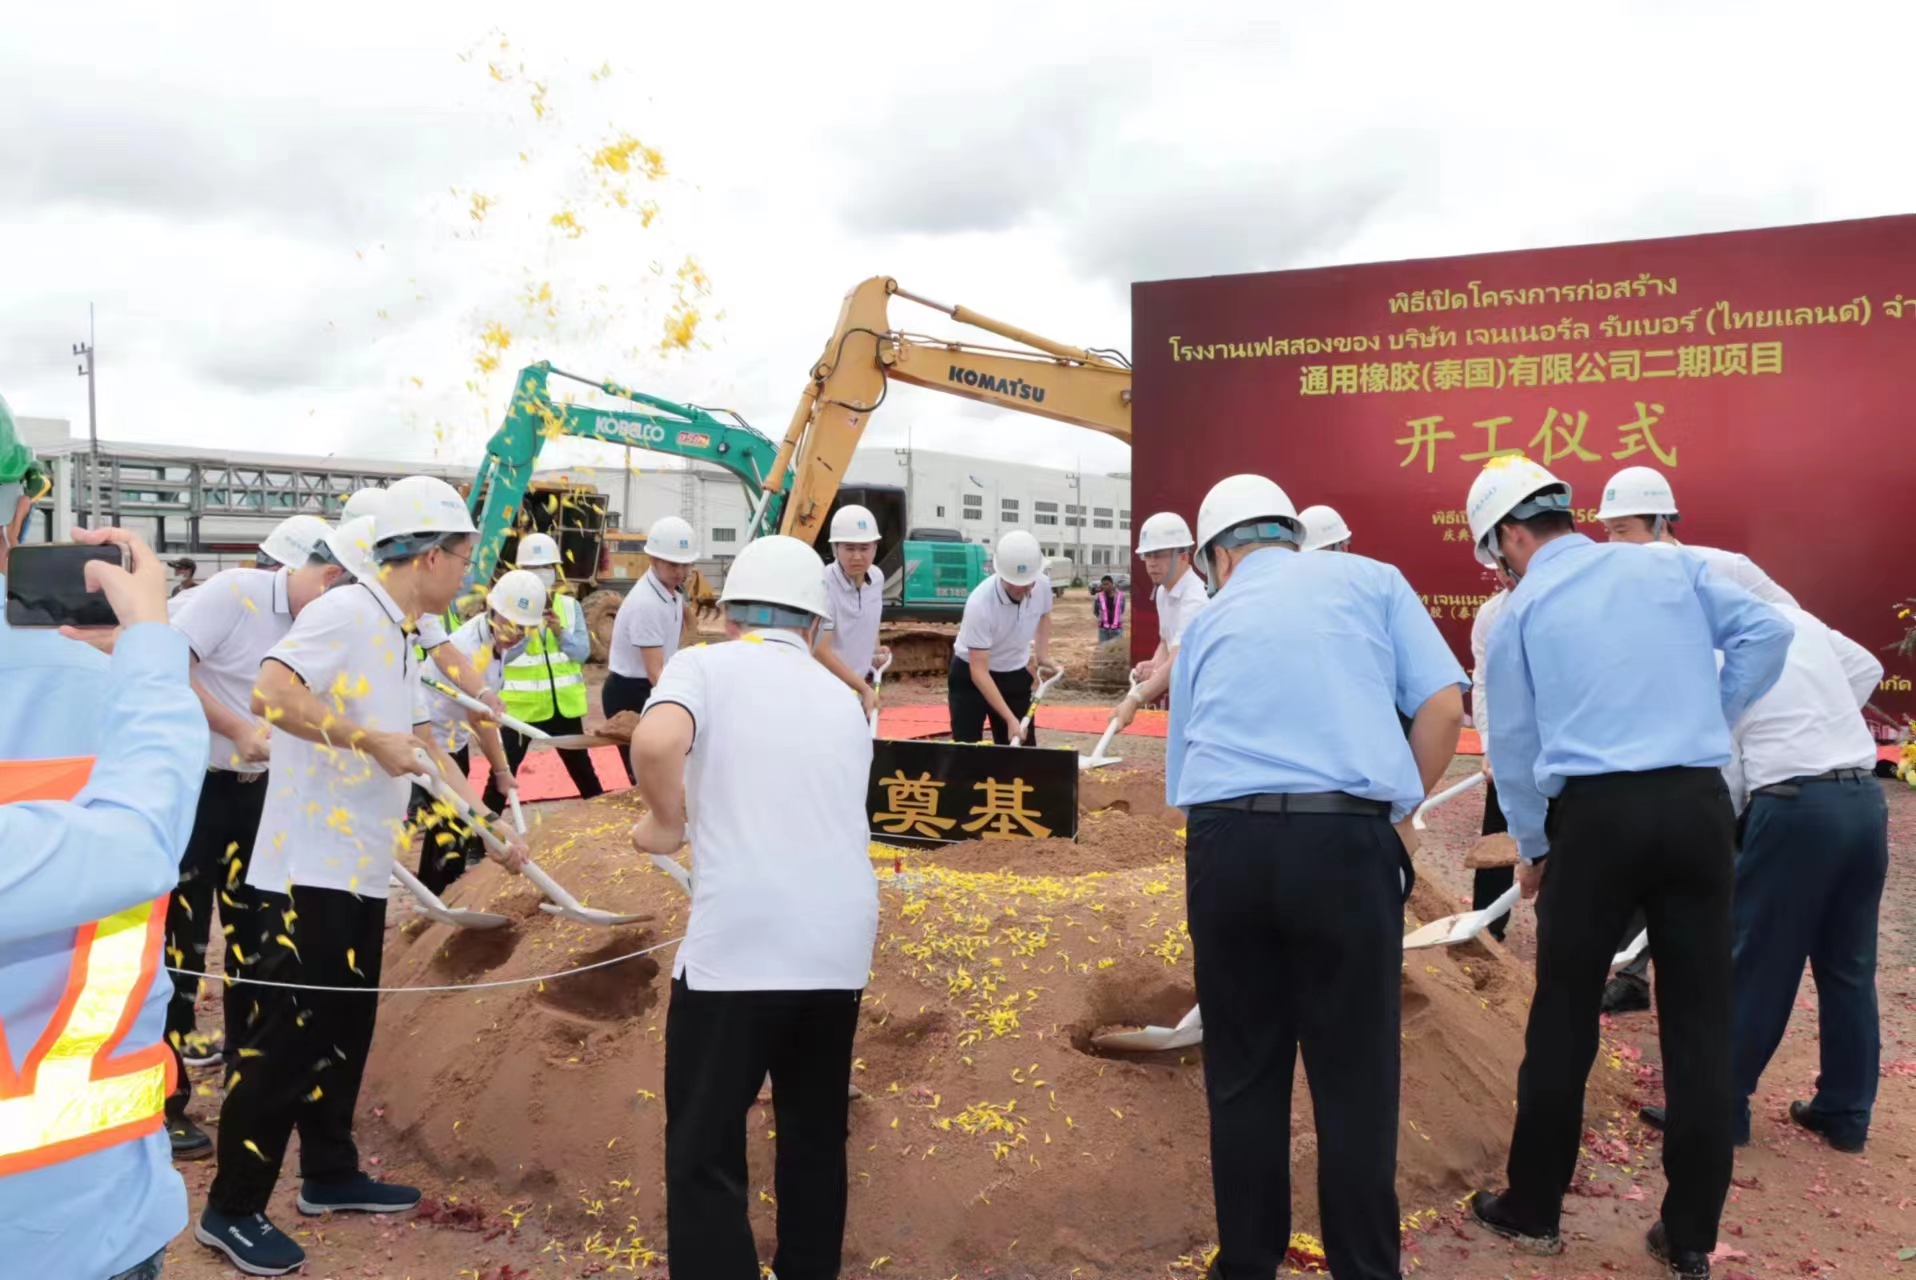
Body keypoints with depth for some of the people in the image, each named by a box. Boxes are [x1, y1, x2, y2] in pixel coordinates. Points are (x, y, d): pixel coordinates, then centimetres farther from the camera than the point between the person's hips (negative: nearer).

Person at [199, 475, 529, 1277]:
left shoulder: (398, 637, 13)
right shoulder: (344, 612, -15)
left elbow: (422, 743, 19)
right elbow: (269, 694, -29)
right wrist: (370, 738, -22)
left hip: (360, 870, 9)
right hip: (307, 870, -9)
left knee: (344, 1030, 17)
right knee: (285, 1035, -1)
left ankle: (329, 1175, 31)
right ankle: (232, 1209, 12)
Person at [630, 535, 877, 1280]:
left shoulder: (704, 665, 3)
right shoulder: (841, 699, 18)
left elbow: (656, 743, -18)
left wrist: (667, 823, 0)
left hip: (738, 945, -5)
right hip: (841, 945, 5)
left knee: (704, 1159, 6)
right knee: (815, 1141, 22)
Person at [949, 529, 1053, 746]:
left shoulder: (1043, 585, -17)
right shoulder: (980, 604, -33)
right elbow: (979, 672, -30)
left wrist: (1042, 656, 3)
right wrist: (1010, 719, -33)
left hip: (1016, 675, 5)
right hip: (970, 675, -4)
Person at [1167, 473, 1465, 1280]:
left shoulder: (1208, 622, 22)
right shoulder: (1371, 579, 16)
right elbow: (1443, 705, 5)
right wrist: (1400, 814, 13)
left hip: (1226, 841, 2)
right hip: (1346, 839, -2)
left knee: (1242, 1074, 14)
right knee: (1354, 1077, 9)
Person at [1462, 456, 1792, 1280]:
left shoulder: (1522, 609, 5)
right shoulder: (1668, 567, 11)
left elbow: (1514, 745, 9)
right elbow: (1766, 630, 3)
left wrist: (1531, 848, 20)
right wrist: (1715, 719, 12)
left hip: (1596, 814, -2)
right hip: (1698, 804, 3)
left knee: (1563, 1020, 9)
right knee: (1699, 1020, 9)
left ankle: (1532, 1212, 21)